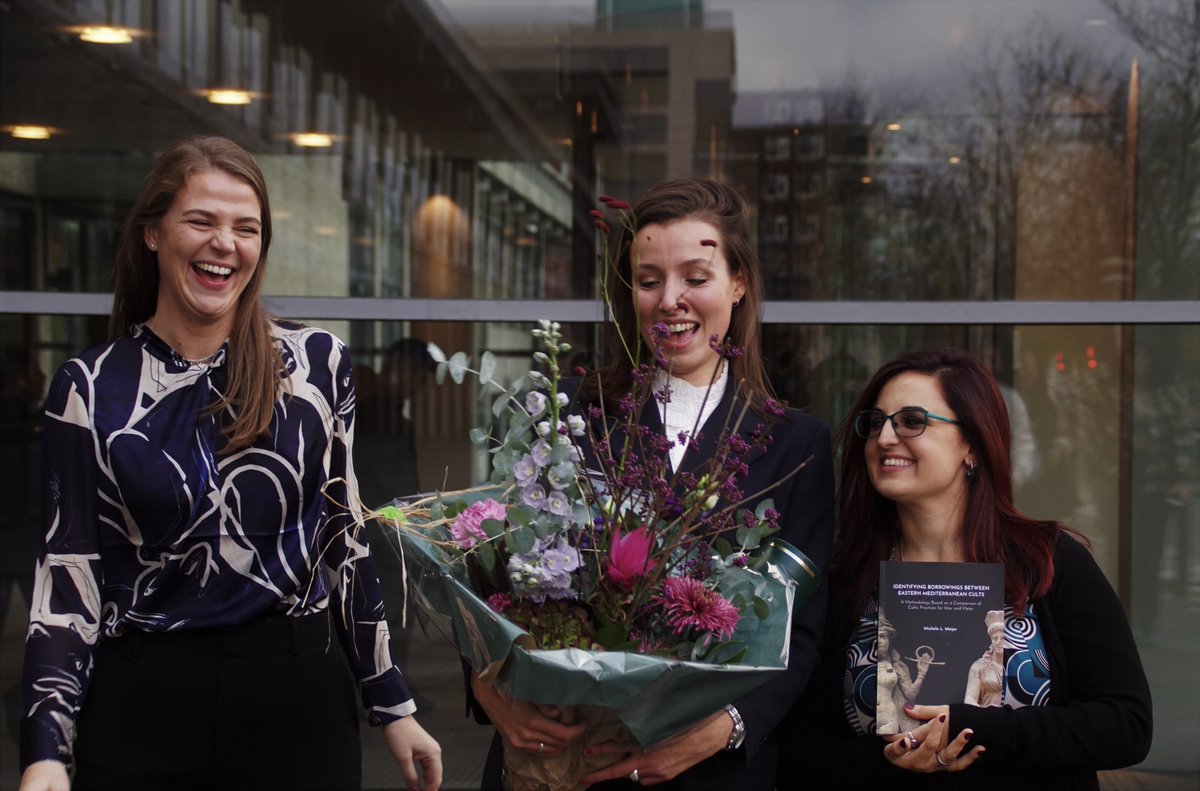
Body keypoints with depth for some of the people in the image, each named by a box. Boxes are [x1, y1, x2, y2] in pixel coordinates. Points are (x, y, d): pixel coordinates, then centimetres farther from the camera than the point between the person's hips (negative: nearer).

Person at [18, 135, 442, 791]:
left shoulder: (317, 363, 0)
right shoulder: (90, 387, -2)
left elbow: (344, 538, 5)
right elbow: (71, 569, -3)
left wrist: (392, 704, 6)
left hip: (298, 695, 1)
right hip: (141, 706, 0)